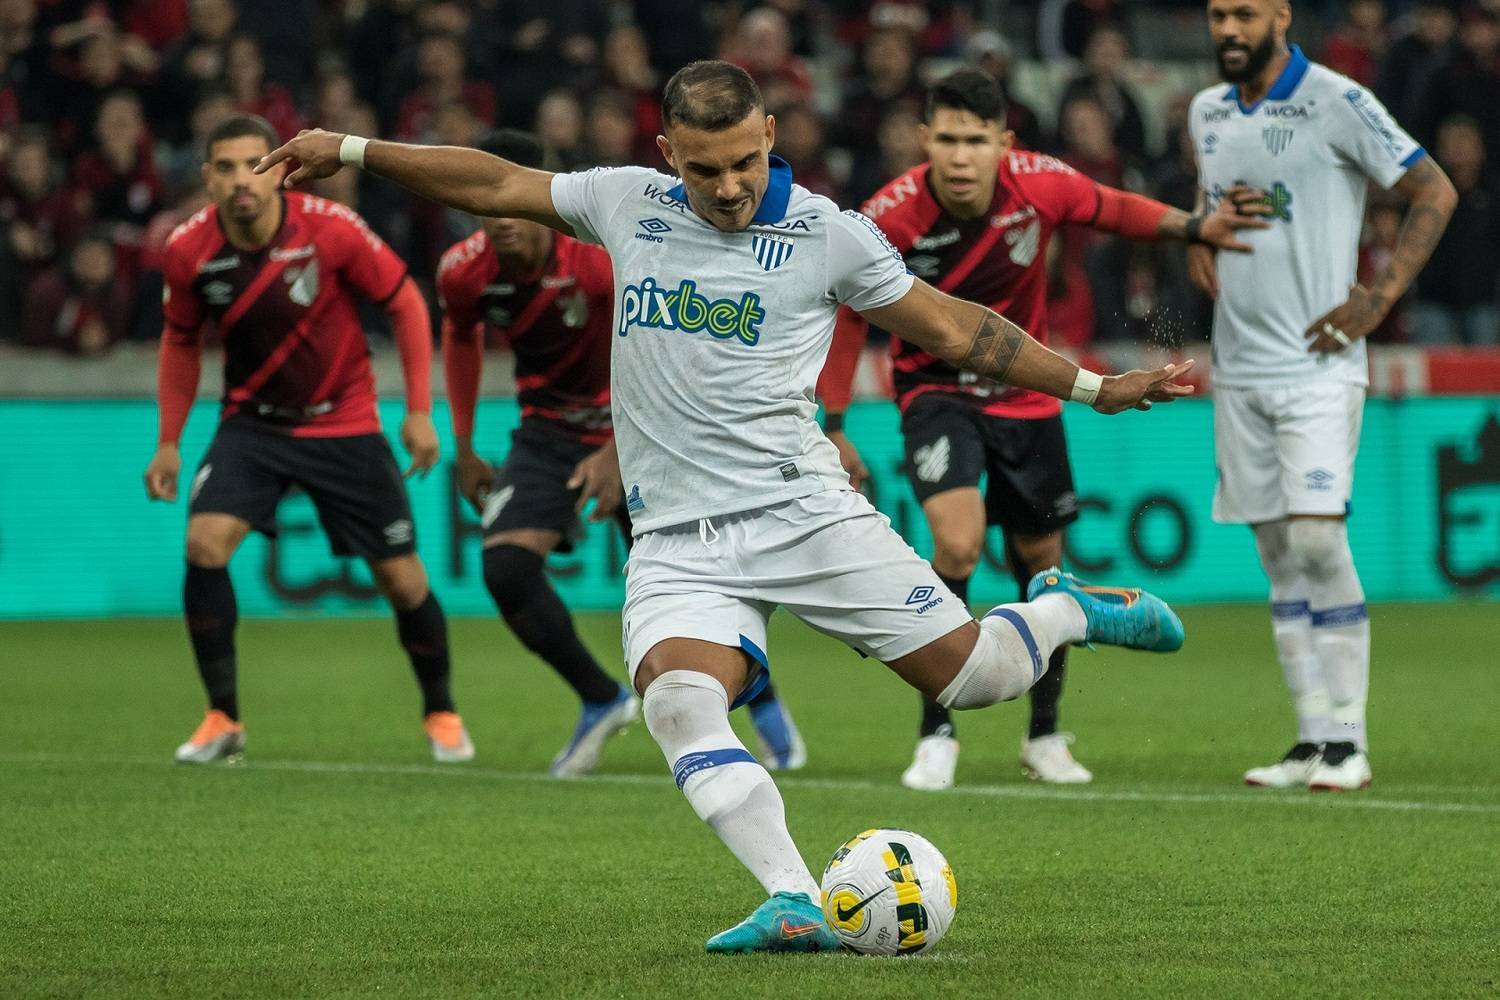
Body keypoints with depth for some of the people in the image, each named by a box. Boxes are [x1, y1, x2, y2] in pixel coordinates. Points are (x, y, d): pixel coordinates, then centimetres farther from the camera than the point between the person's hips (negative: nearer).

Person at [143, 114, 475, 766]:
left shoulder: (331, 229, -20)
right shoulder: (189, 251, -13)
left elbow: (404, 302, -7)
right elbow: (181, 340, 7)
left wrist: (419, 411, -9)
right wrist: (168, 442, 4)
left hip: (344, 423, -2)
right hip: (252, 421, 2)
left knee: (402, 580, -1)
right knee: (205, 542, -21)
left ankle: (440, 713, 25)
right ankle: (222, 718, -9)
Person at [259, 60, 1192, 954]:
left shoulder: (828, 233, 1)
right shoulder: (631, 204, 9)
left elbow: (953, 327, 10)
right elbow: (495, 184, 19)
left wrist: (1094, 387, 8)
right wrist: (353, 150, 18)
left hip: (802, 511, -2)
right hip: (676, 540, 2)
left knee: (970, 674, -6)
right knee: (678, 702, -27)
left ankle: (1067, 611, 29)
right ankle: (796, 904, -35)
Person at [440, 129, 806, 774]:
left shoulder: (599, 252, -29)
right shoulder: (463, 273, -14)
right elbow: (460, 337, 10)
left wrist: (621, 450, -27)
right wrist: (464, 449, 12)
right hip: (549, 428, 4)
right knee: (505, 566, -18)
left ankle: (764, 707, 24)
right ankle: (601, 702, 3)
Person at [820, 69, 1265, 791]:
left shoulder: (1042, 185, -20)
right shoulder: (889, 218, -24)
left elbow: (1114, 209, 3)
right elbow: (850, 312, -8)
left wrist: (1194, 228, -11)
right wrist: (833, 427, -8)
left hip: (1024, 394, 3)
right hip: (936, 390, -3)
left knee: (1041, 565, 11)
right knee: (958, 541, -26)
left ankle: (1045, 737, 32)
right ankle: (936, 734, -12)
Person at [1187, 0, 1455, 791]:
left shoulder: (1337, 103, -8)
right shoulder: (1207, 112, 11)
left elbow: (1435, 192, -6)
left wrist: (1381, 295, -11)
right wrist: (1199, 243, 9)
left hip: (1316, 363, -6)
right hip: (1237, 364, 6)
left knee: (1317, 538, -14)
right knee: (1277, 553, 5)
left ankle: (1348, 740, -8)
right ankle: (1311, 741, 9)